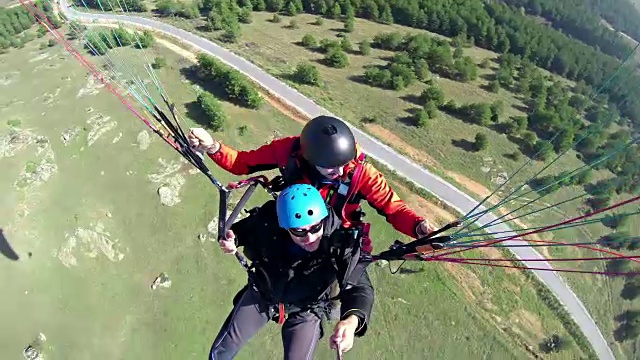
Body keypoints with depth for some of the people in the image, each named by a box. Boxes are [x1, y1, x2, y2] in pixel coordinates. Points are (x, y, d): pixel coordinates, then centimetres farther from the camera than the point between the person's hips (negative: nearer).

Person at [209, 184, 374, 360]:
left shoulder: (341, 243, -35)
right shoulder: (267, 220, -29)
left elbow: (360, 286, -30)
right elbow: (244, 229, -7)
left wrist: (352, 319, -50)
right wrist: (231, 238, -29)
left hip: (304, 311, -2)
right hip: (260, 294, 2)